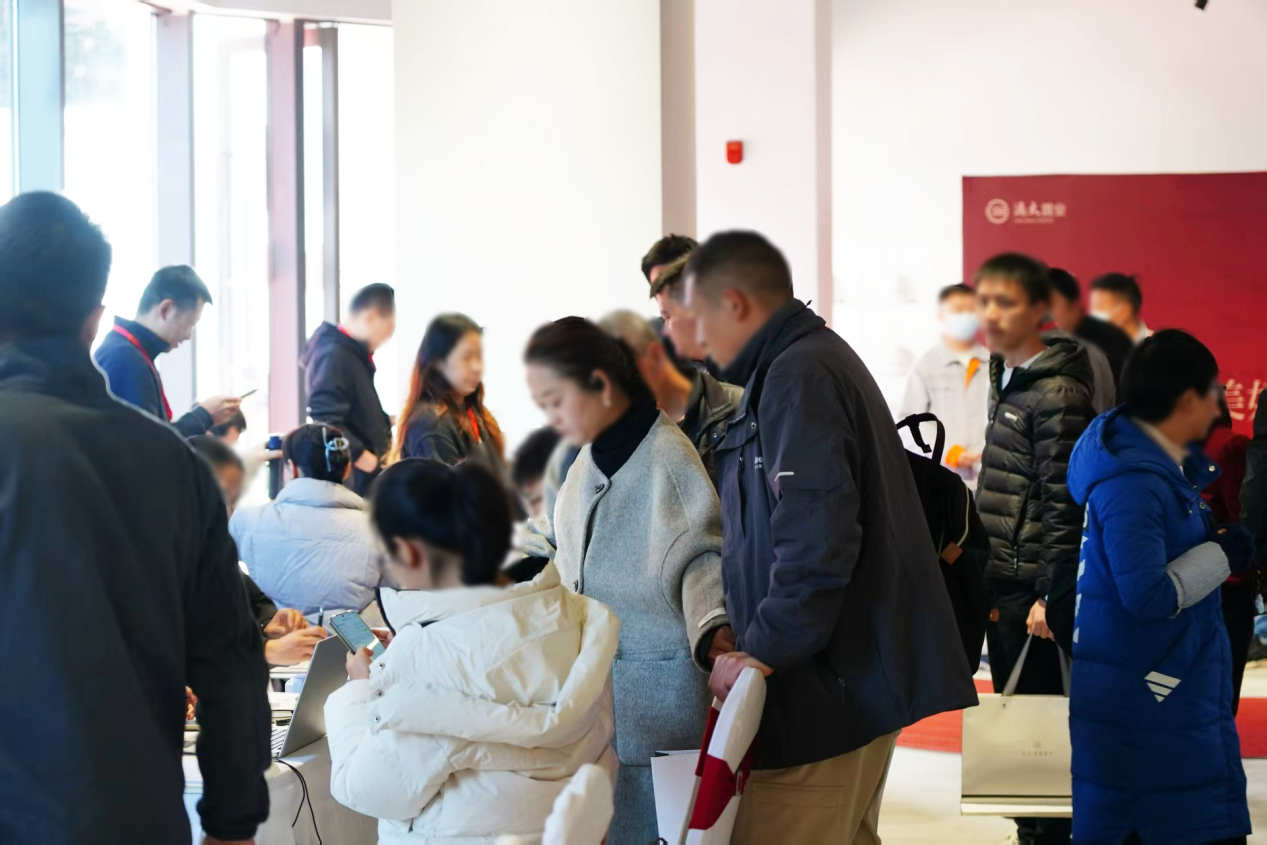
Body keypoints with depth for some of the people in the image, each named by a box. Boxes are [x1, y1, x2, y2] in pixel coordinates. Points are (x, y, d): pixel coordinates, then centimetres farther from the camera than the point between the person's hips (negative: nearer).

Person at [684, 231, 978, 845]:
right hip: (864, 677, 11)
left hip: (825, 687, -11)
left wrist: (766, 649, -18)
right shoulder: (826, 358, 20)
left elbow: (816, 537, -25)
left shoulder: (797, 376, -14)